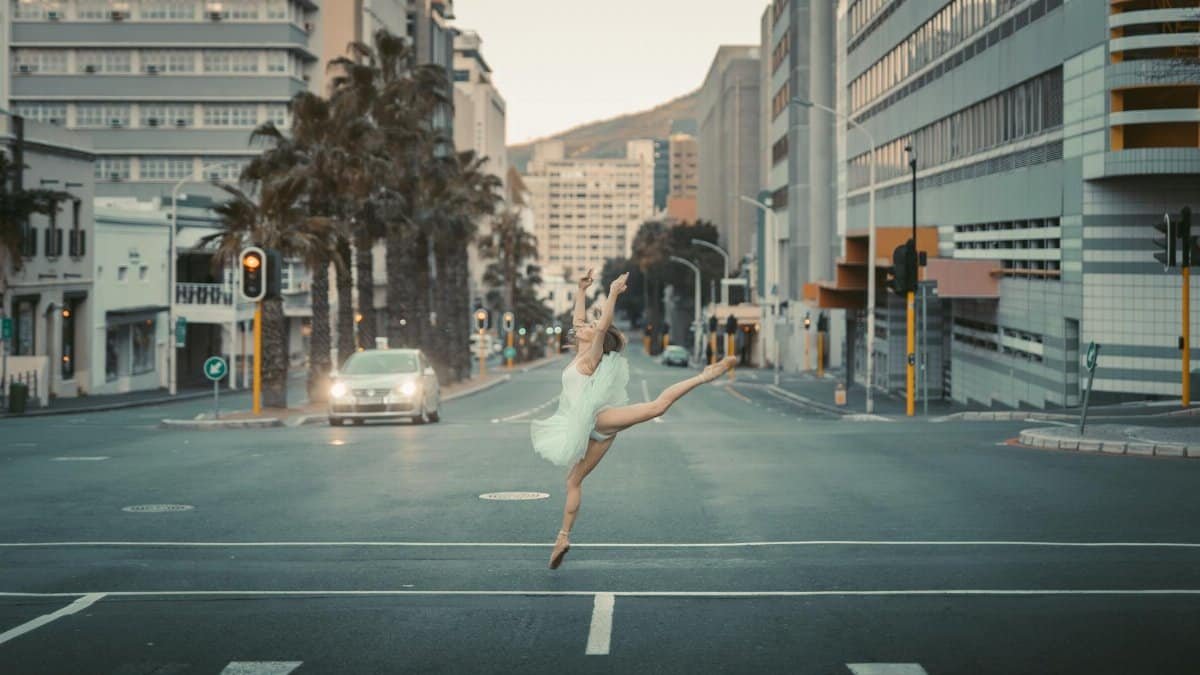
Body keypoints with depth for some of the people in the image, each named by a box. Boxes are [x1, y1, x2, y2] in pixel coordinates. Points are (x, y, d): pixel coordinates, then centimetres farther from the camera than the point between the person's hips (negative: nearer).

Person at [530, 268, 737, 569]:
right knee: (573, 481, 11)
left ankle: (705, 376, -28)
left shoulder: (591, 357, 0)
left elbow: (603, 324, -17)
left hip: (597, 418, -8)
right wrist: (581, 290, 29)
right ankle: (564, 537, 16)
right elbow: (579, 319, 30)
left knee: (656, 406, -29)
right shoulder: (579, 356, 20)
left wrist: (613, 294, -21)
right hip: (588, 429, 8)